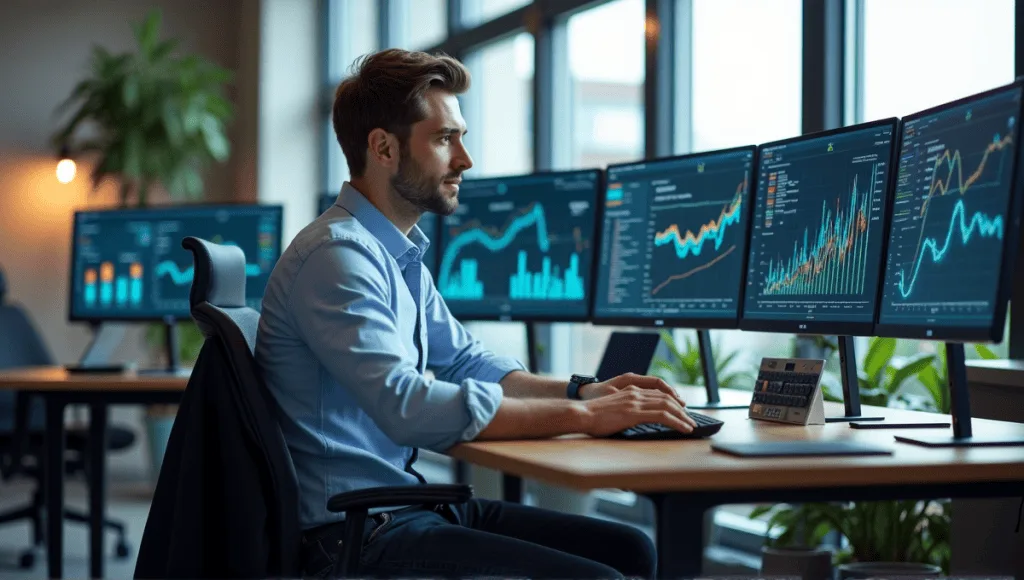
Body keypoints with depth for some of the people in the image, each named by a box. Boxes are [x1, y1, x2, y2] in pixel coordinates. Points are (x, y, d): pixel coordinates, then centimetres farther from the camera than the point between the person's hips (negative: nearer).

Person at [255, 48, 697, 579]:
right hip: (354, 534, -10)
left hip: (408, 505, 10)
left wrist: (583, 391, 7)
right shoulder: (336, 255, -17)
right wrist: (582, 415, -23)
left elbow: (466, 360, 25)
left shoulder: (399, 255, 14)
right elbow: (408, 406, -29)